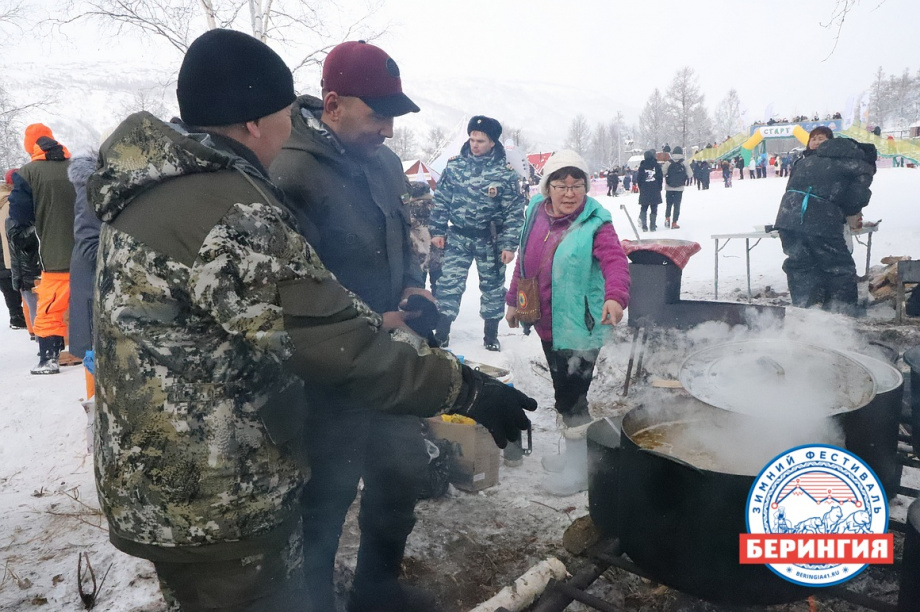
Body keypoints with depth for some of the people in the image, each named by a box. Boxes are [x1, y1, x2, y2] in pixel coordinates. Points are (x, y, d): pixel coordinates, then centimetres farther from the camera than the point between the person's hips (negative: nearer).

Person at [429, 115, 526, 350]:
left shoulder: (505, 172, -8)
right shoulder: (454, 165, -2)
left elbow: (514, 212, -7)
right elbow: (441, 200, 5)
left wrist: (509, 245, -11)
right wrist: (437, 230, 1)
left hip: (490, 240, -1)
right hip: (458, 236, 1)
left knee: (493, 286, 10)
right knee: (449, 283, -3)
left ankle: (491, 335, 26)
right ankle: (441, 333, 8)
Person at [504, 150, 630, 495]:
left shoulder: (595, 223, -14)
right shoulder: (536, 215, 5)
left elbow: (616, 262, -28)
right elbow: (525, 260, 15)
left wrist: (615, 296, -47)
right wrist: (513, 300, 18)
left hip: (578, 326, -7)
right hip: (546, 323, 7)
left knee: (572, 392, -2)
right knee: (562, 389, 20)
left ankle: (578, 470, 17)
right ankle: (573, 454, 40)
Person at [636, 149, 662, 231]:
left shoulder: (642, 166, -1)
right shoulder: (657, 166, -2)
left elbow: (638, 179, 0)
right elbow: (660, 178, 0)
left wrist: (640, 188, 13)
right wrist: (659, 188, 12)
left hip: (644, 191, 1)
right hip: (655, 191, -1)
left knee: (643, 208, 8)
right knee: (654, 209, 5)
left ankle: (644, 226, 0)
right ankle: (652, 225, 1)